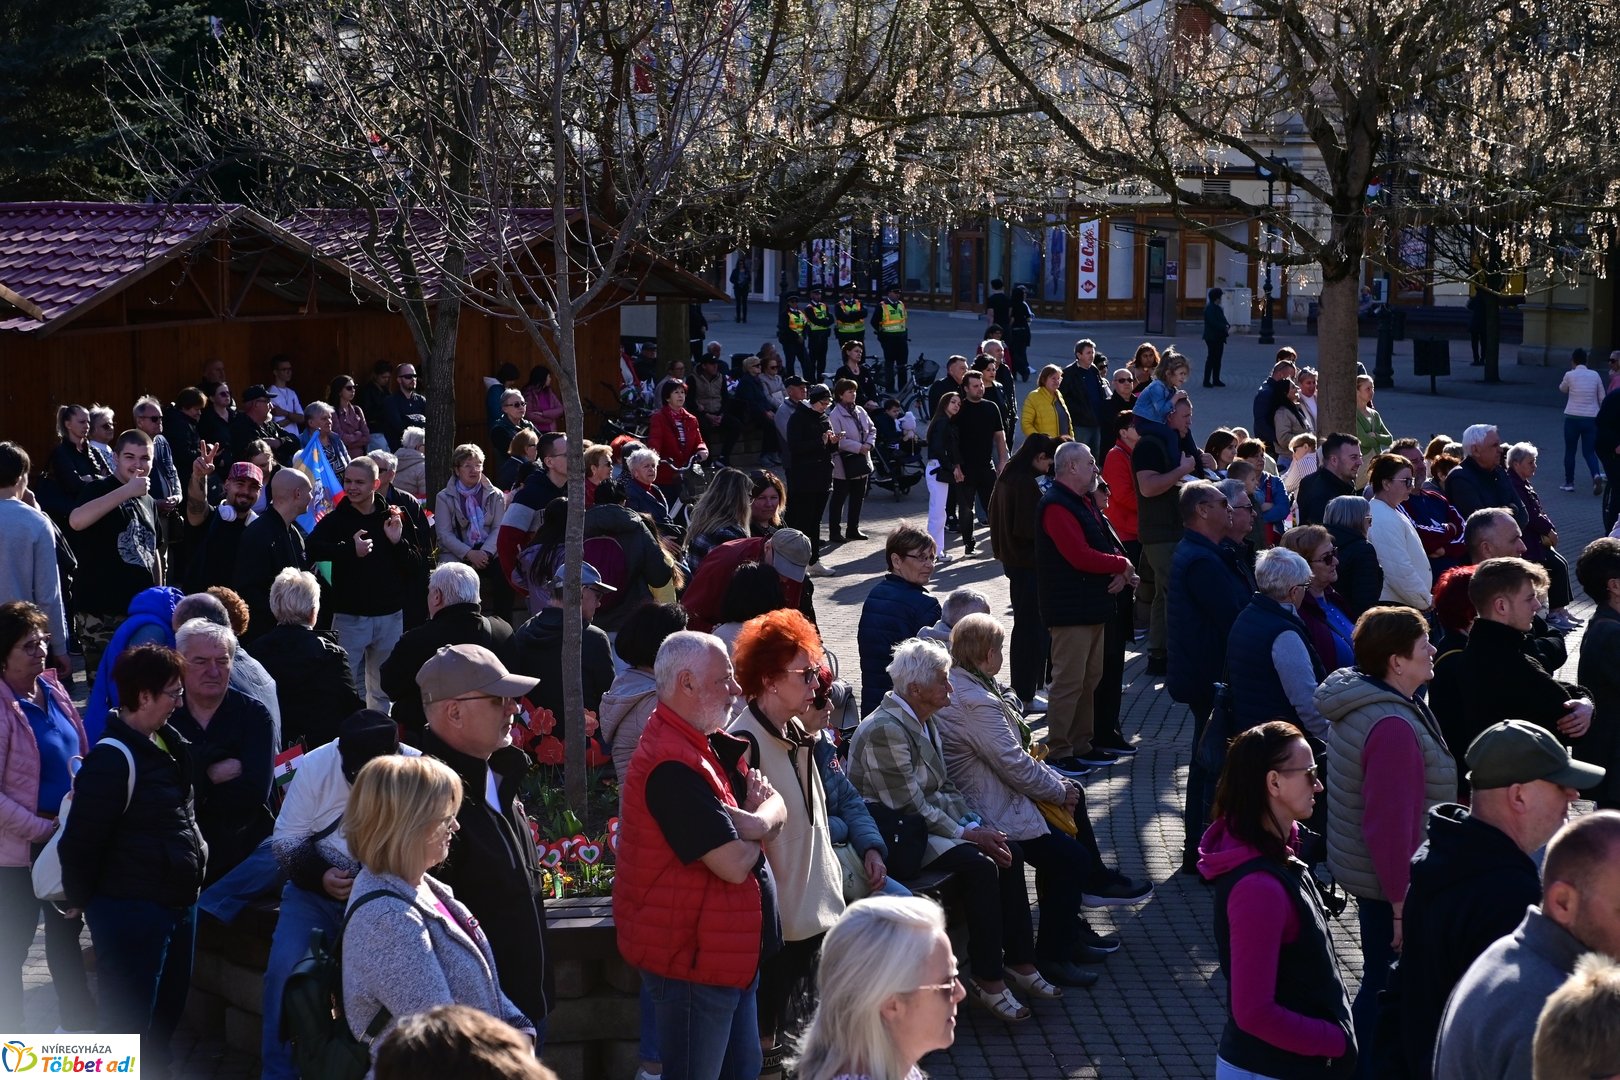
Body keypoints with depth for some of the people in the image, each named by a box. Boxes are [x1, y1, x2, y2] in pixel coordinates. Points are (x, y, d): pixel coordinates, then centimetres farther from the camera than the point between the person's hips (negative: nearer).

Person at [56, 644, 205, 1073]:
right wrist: (78, 900, -7)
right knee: (127, 1020, 0)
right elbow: (81, 839, -18)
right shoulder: (113, 758, -20)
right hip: (129, 909, -9)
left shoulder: (169, 745, 8)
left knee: (168, 1009, 21)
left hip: (177, 903, 9)